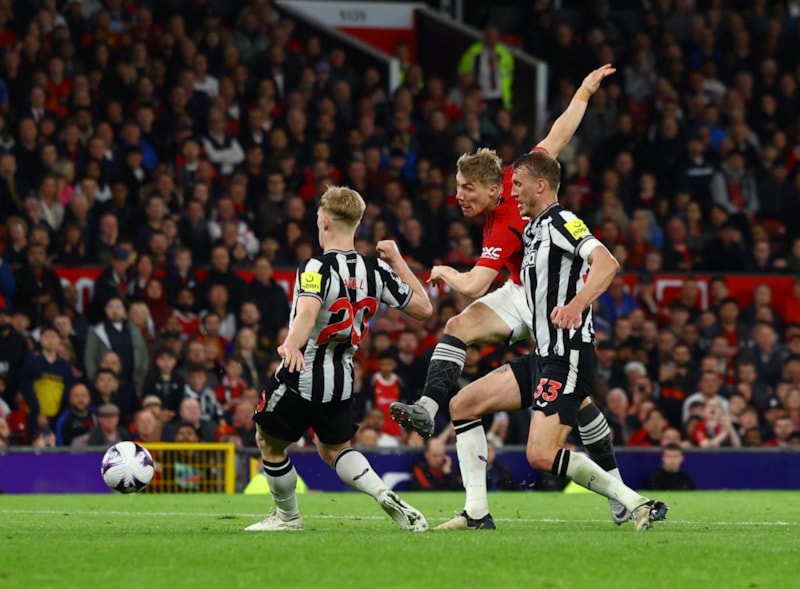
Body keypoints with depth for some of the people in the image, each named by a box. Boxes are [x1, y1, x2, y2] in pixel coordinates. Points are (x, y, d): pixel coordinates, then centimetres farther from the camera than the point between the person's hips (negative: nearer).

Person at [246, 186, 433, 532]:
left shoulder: (317, 268, -17)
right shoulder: (376, 270, 0)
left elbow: (308, 311, -38)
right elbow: (423, 308, 7)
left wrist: (292, 344, -56)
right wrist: (398, 262, 16)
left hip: (301, 375, -6)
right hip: (342, 380, 6)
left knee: (269, 443, 17)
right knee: (334, 449, 25)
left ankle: (287, 515, 29)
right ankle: (387, 498, 2)